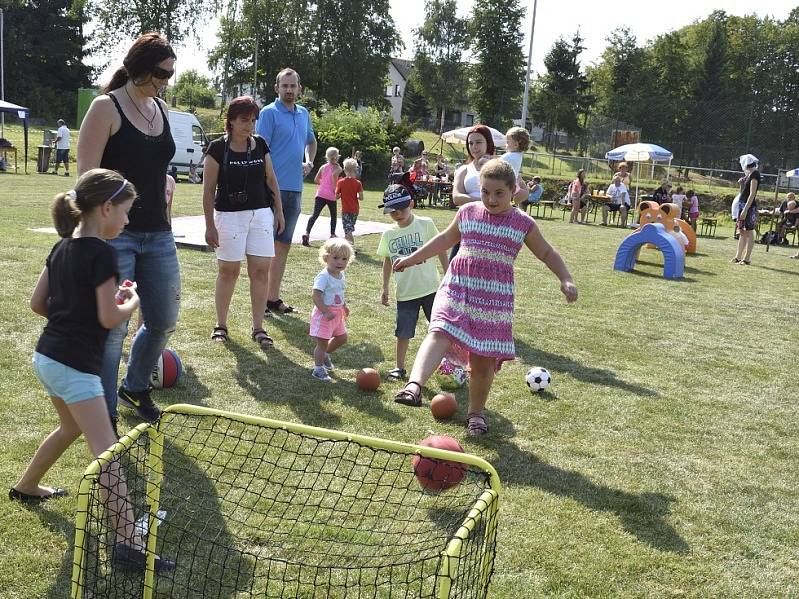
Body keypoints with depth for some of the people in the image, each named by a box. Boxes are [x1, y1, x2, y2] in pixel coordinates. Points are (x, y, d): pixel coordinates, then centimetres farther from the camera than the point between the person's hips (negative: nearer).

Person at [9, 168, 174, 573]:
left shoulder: (61, 248, 8)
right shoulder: (101, 253, -17)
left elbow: (37, 303, 12)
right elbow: (110, 318, -18)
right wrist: (132, 301, 0)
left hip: (46, 357, 9)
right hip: (75, 366, -9)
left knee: (71, 428, 31)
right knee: (107, 453, -10)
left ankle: (26, 486, 48)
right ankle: (127, 541, -12)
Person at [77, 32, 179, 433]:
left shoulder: (160, 108, 12)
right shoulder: (106, 107, -8)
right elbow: (87, 177, -12)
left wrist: (163, 183, 9)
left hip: (158, 235, 7)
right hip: (115, 235, -7)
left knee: (164, 320, 13)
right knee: (113, 328, -2)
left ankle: (135, 389, 37)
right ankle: (105, 419, 12)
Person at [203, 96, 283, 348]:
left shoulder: (261, 145, 5)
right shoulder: (218, 148, -6)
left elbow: (271, 179, 14)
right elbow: (208, 189, -5)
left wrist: (279, 211, 10)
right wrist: (209, 225, -8)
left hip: (261, 214, 3)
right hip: (229, 215, -3)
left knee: (260, 270, 0)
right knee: (228, 270, 4)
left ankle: (258, 328, 7)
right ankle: (220, 325, 18)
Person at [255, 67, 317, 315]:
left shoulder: (304, 114, 14)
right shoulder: (269, 113, -6)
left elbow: (311, 141, 32)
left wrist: (309, 162, 13)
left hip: (294, 190, 7)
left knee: (284, 245, 11)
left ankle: (273, 297, 20)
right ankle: (262, 299, 2)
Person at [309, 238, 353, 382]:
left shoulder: (341, 275, 6)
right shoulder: (323, 277, -22)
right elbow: (316, 296, -26)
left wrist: (344, 306, 13)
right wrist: (326, 311, -29)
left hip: (337, 313, 9)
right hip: (324, 315, -8)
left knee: (342, 338, 18)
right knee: (322, 342, -1)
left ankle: (325, 354, 40)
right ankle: (318, 369, 13)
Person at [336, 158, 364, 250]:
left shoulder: (340, 182, -8)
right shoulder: (357, 183, -5)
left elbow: (336, 197, -6)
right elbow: (361, 198, -7)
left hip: (345, 210, -3)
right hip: (355, 210, 3)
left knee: (348, 230, -5)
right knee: (350, 228, 18)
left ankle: (353, 248, -19)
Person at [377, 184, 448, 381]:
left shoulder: (425, 224, -7)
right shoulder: (388, 234, 2)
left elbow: (440, 249, 1)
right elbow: (388, 260, 14)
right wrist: (385, 288, 15)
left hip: (430, 288, -2)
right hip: (405, 292, 2)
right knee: (403, 332, 7)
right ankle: (400, 368, 22)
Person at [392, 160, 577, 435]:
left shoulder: (523, 223, 3)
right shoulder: (468, 212, 8)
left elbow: (547, 253, 14)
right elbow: (446, 238, 23)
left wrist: (566, 280, 2)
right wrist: (413, 258, 25)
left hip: (495, 296, -1)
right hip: (457, 286, 1)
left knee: (484, 358, 3)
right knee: (439, 333, -25)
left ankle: (476, 412, 23)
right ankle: (414, 386, -43)